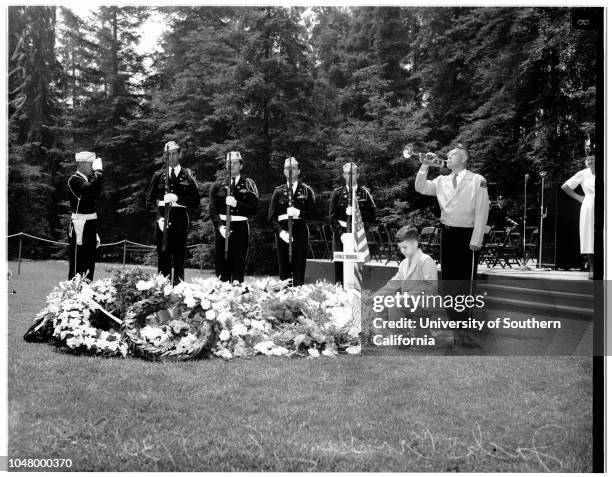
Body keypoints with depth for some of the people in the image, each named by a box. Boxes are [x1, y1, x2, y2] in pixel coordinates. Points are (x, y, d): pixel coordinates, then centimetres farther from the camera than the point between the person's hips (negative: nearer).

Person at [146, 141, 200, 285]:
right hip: (162, 218, 1)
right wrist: (159, 217, -5)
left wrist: (177, 198, -12)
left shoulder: (187, 176, 7)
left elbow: (196, 202, 1)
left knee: (179, 257, 1)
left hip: (181, 219, -1)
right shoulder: (159, 175, 10)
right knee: (163, 257, 0)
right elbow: (149, 200, 9)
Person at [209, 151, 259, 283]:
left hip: (240, 228, -2)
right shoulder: (218, 186, 11)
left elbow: (254, 208, -3)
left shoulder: (248, 184, 6)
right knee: (221, 265, 3)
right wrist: (220, 226, -9)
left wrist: (236, 204, -16)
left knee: (238, 266, -3)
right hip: (222, 228, 2)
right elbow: (212, 209, 5)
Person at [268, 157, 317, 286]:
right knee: (284, 269, 1)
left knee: (299, 269, -4)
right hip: (283, 232, 1)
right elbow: (271, 216, 6)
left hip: (300, 231, -1)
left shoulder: (306, 191, 9)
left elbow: (313, 213, 3)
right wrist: (280, 231, -9)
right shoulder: (278, 191, 12)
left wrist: (299, 212, -14)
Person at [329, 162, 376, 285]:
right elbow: (332, 218, 4)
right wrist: (341, 234, -9)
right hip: (341, 235, 1)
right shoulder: (337, 193, 8)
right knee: (340, 268, -3)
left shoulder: (365, 193, 6)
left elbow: (372, 217, 2)